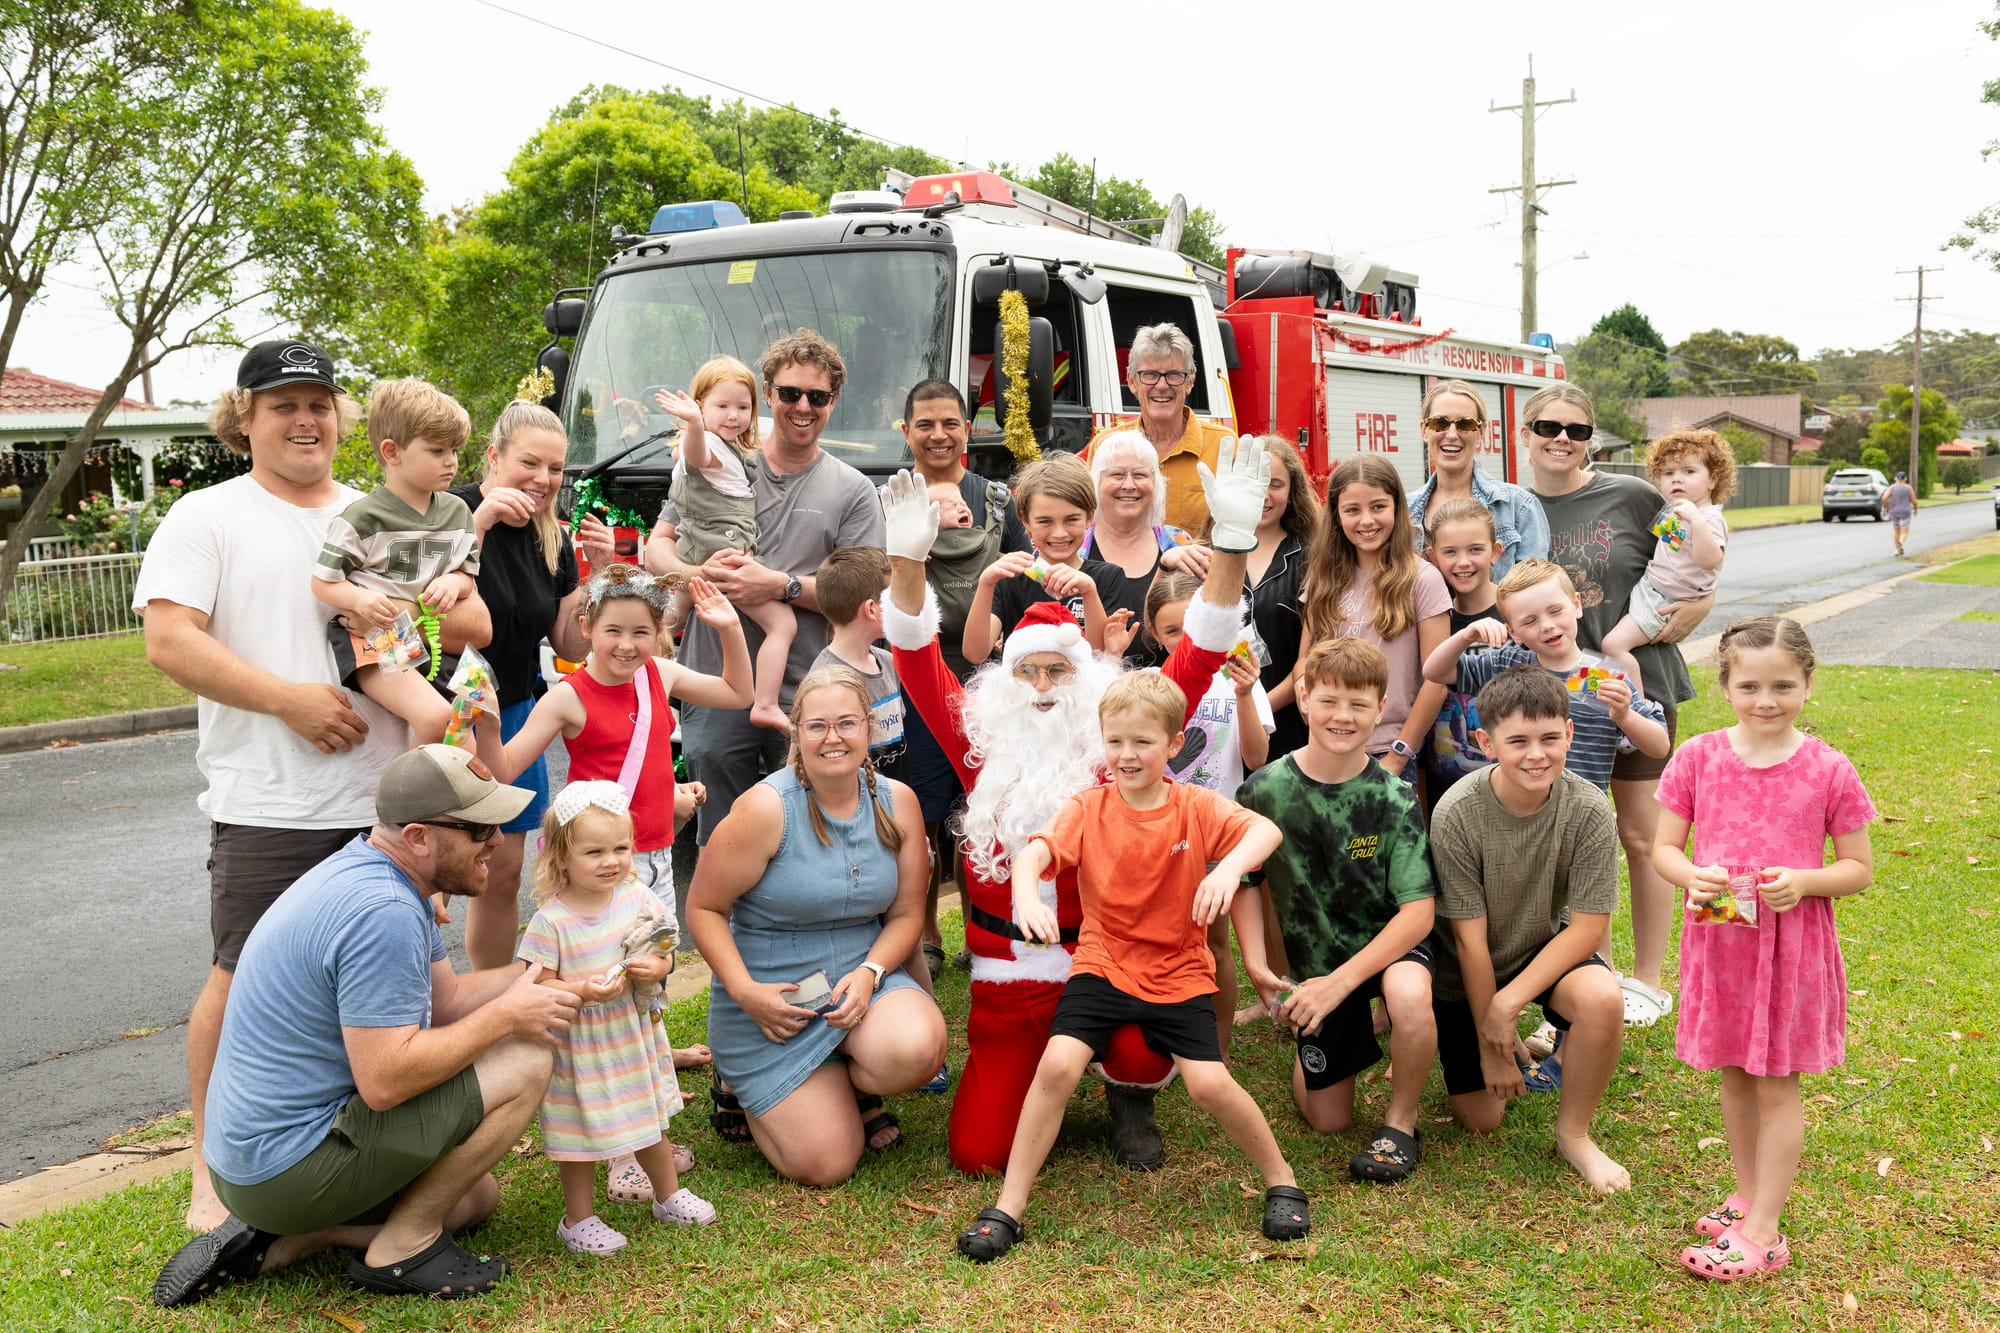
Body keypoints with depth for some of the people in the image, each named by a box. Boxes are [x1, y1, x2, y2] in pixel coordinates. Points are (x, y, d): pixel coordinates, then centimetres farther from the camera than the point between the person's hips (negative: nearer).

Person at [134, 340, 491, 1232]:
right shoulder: (207, 517, 4)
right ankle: (214, 1168, 16)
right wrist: (290, 699, -15)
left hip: (386, 793, 4)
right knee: (243, 979, 0)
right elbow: (169, 640, -9)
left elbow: (475, 628, 10)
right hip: (266, 802, -4)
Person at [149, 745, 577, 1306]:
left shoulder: (382, 879, 6)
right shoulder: (383, 913, -26)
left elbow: (445, 997, 13)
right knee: (524, 1061, -13)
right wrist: (506, 1015, -18)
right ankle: (402, 1247, -1)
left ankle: (277, 1239, 12)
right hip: (290, 1168, -10)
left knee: (476, 1197, 24)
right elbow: (385, 1080, -28)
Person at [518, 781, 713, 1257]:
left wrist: (657, 967, -18)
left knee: (650, 1120, 21)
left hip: (635, 1037, 5)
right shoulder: (551, 921, -19)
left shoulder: (638, 897, -5)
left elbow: (664, 953, 4)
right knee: (582, 1132, 8)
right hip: (580, 1048, -5)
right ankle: (579, 1219, 27)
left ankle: (668, 1195, 41)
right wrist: (583, 991, -34)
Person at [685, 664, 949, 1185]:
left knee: (916, 1050, -31)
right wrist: (744, 991, -20)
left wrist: (869, 972, -15)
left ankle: (853, 1087, 6)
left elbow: (906, 912, 3)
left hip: (864, 975, 3)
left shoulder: (897, 802, -2)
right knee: (826, 1165, -11)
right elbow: (703, 909, -9)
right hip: (772, 1000, -3)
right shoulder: (766, 808, -15)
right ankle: (743, 1087, 21)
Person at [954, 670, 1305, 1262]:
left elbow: (1265, 830, -22)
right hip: (1103, 965, 1)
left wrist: (1230, 865, -44)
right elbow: (1035, 850, -20)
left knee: (1209, 1083, -15)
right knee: (1057, 1064, -19)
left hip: (1178, 973, 0)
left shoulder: (1196, 807, -5)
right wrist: (1026, 896, -43)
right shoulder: (1087, 808, -4)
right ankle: (1009, 1207, -6)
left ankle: (1281, 1180, 13)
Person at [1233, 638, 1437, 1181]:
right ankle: (1354, 1038, 42)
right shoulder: (1265, 791, -13)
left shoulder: (1393, 799, -18)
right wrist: (1255, 961, -11)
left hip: (1388, 943, -2)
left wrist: (1341, 982, -26)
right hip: (1316, 960, 2)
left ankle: (1400, 1122, -10)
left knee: (1409, 995, -39)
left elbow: (1419, 911, -21)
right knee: (1329, 1120, 7)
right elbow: (1248, 880, 2)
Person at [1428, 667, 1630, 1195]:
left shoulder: (1588, 810, -22)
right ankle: (1515, 1047, 34)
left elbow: (1587, 927, -17)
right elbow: (1470, 938, -20)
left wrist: (1510, 1002, -24)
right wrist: (1491, 1043, -13)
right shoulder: (1457, 814, -27)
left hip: (1547, 949, 1)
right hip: (1466, 971, -1)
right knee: (1481, 1119, 0)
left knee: (1601, 997, -32)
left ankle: (1573, 1133, -7)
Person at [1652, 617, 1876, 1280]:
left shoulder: (1828, 770, -8)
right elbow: (1664, 846, 3)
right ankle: (1747, 1196, 34)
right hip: (1718, 936, 3)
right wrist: (1692, 876, -19)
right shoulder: (1697, 758, -3)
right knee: (1734, 1074, 16)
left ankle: (1763, 1231, 13)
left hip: (1793, 943, -2)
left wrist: (1802, 881, -20)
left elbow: (1859, 867, -1)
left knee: (1777, 1084, 5)